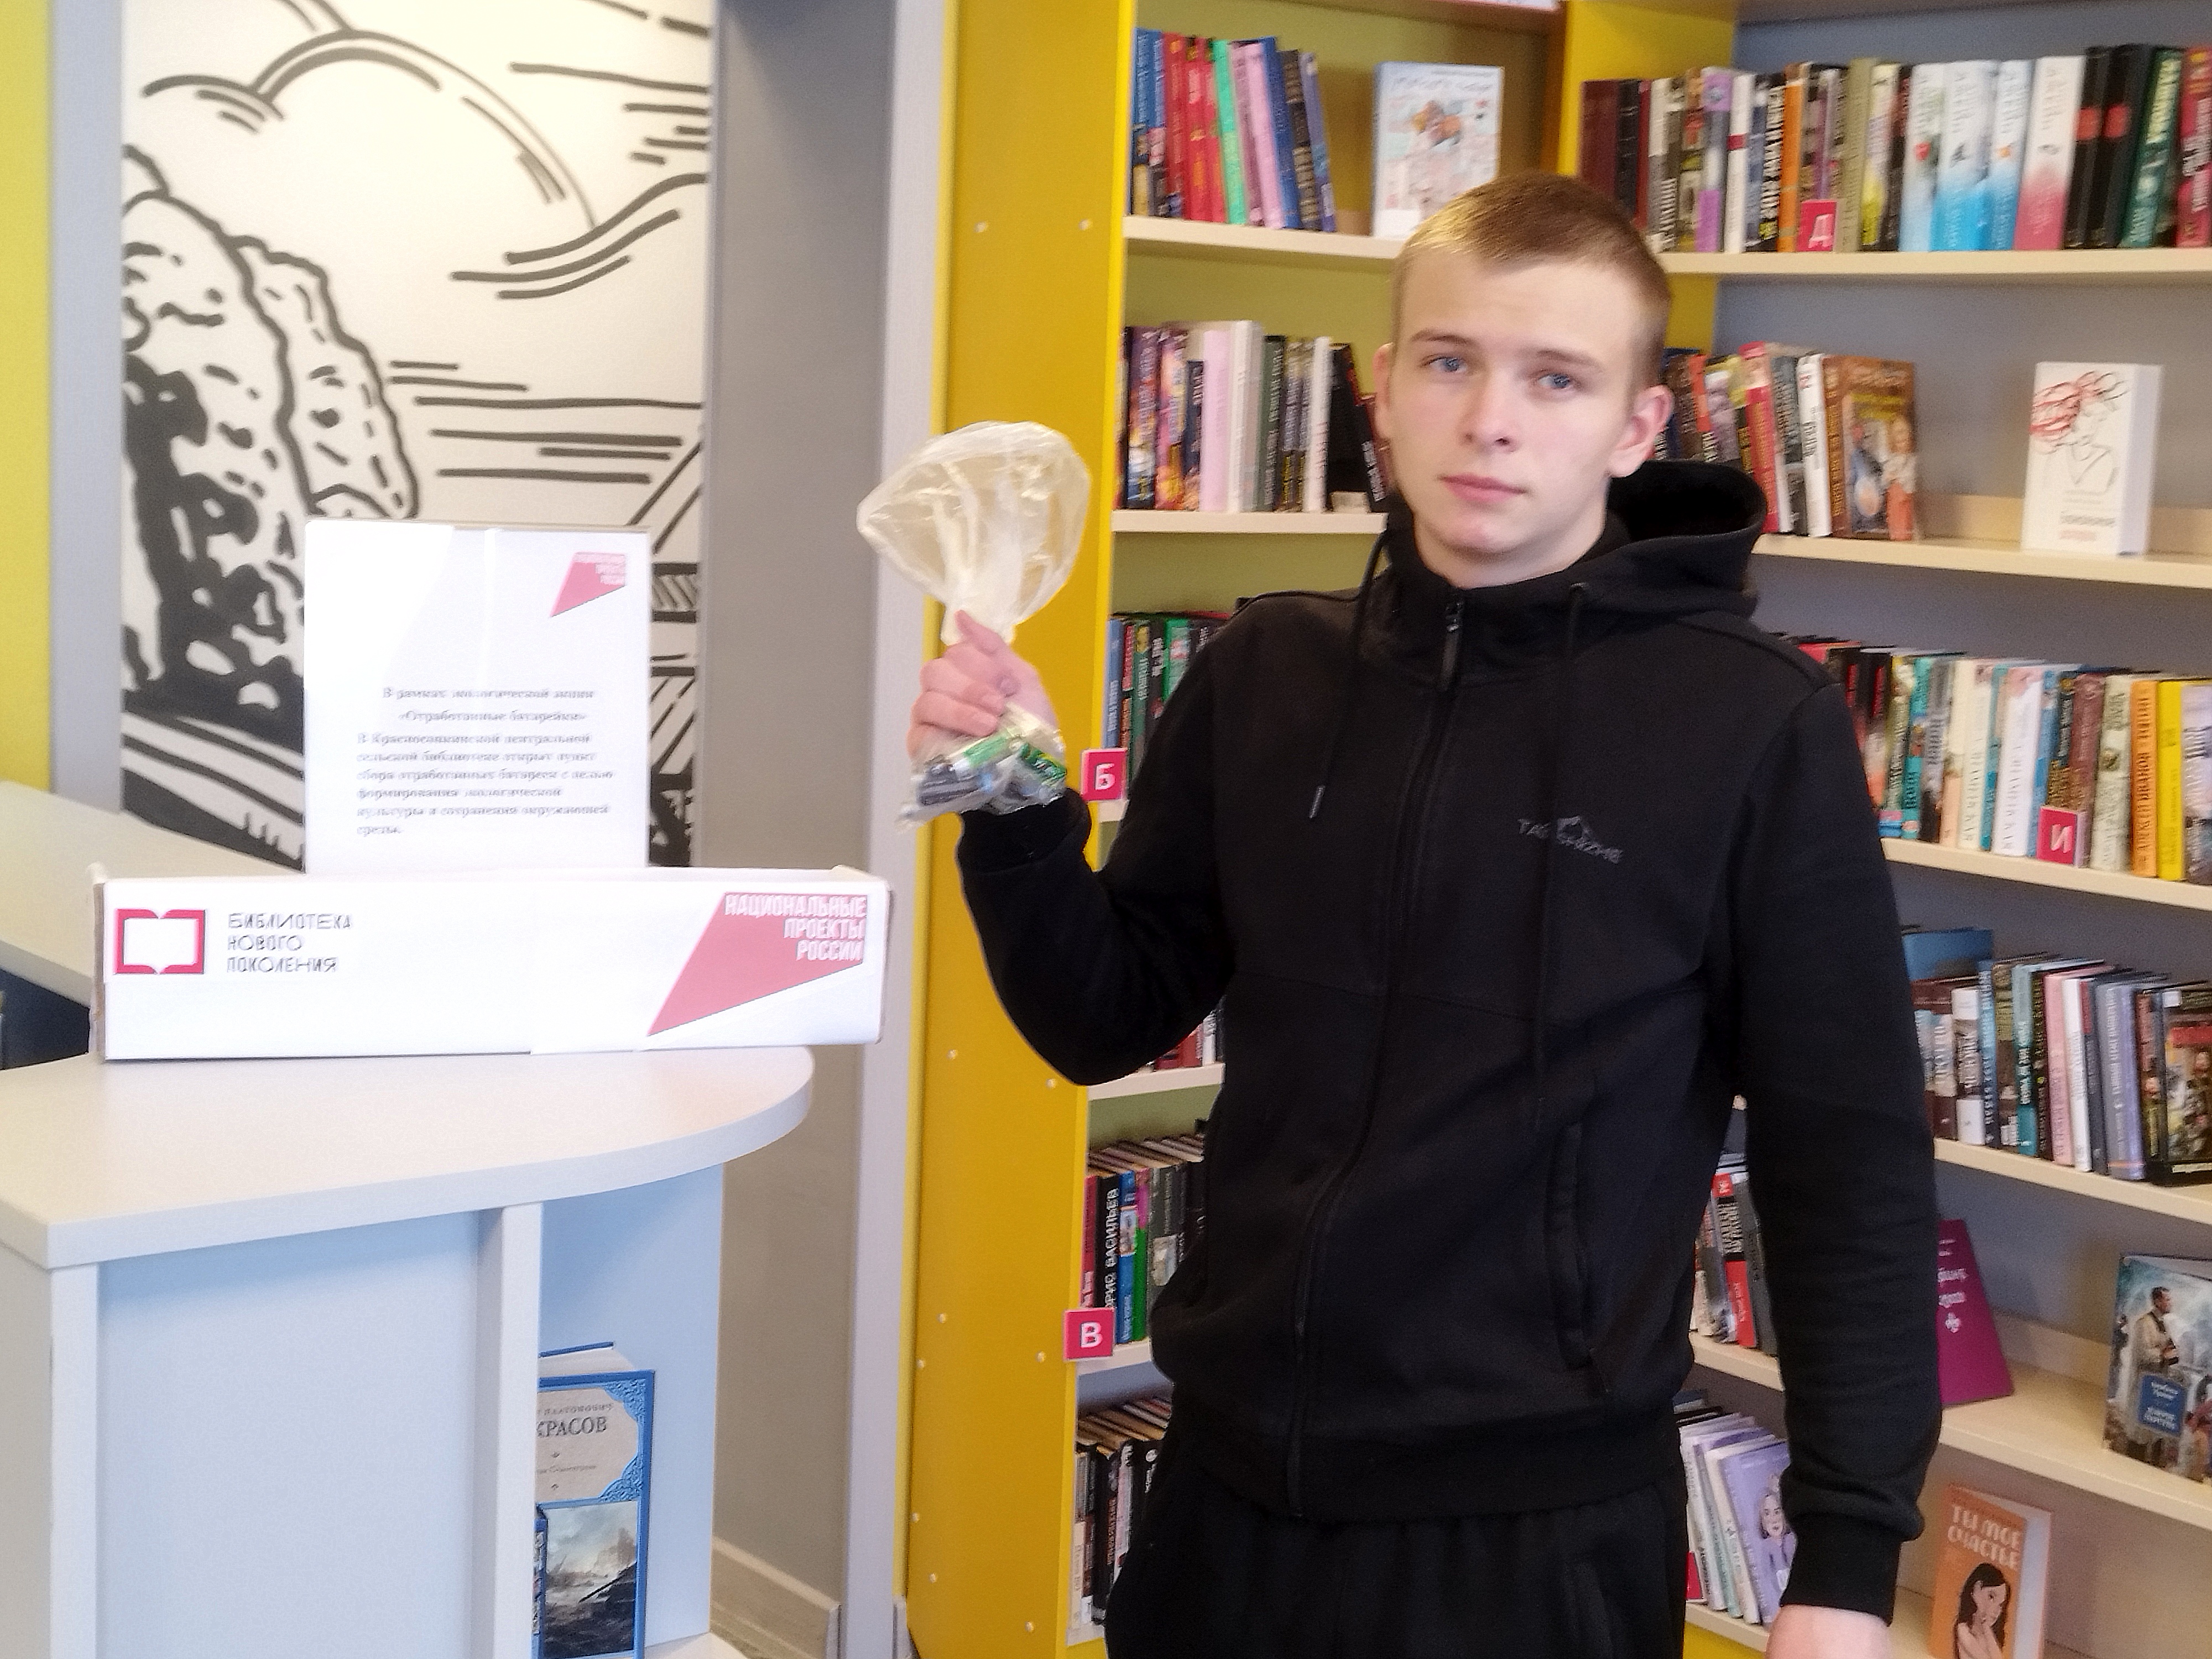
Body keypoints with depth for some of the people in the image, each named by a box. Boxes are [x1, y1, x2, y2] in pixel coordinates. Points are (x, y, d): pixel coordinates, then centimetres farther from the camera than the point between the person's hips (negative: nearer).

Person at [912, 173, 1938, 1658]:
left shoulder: (1755, 727, -10)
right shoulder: (1265, 676, 1)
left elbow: (1851, 1162, -6)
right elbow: (1109, 1022, 8)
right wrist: (1013, 813, -9)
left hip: (1538, 1528, -4)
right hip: (1232, 1481, 4)